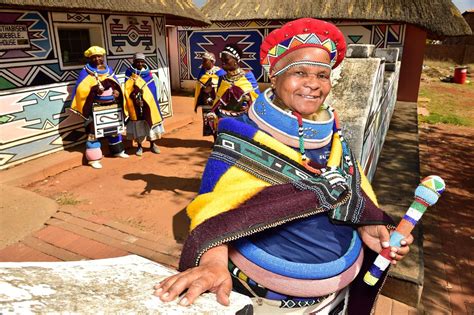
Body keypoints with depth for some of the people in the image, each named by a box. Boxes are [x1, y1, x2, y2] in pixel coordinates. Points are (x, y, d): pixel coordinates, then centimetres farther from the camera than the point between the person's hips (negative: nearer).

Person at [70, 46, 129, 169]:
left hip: (112, 105, 6)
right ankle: (93, 158, -2)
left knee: (114, 128, 17)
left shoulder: (109, 70, 11)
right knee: (94, 131, -6)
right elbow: (81, 90, -11)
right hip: (95, 107, -5)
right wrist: (94, 90, -27)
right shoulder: (85, 72, -4)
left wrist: (117, 92, -6)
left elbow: (117, 85, 16)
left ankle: (117, 150, 34)